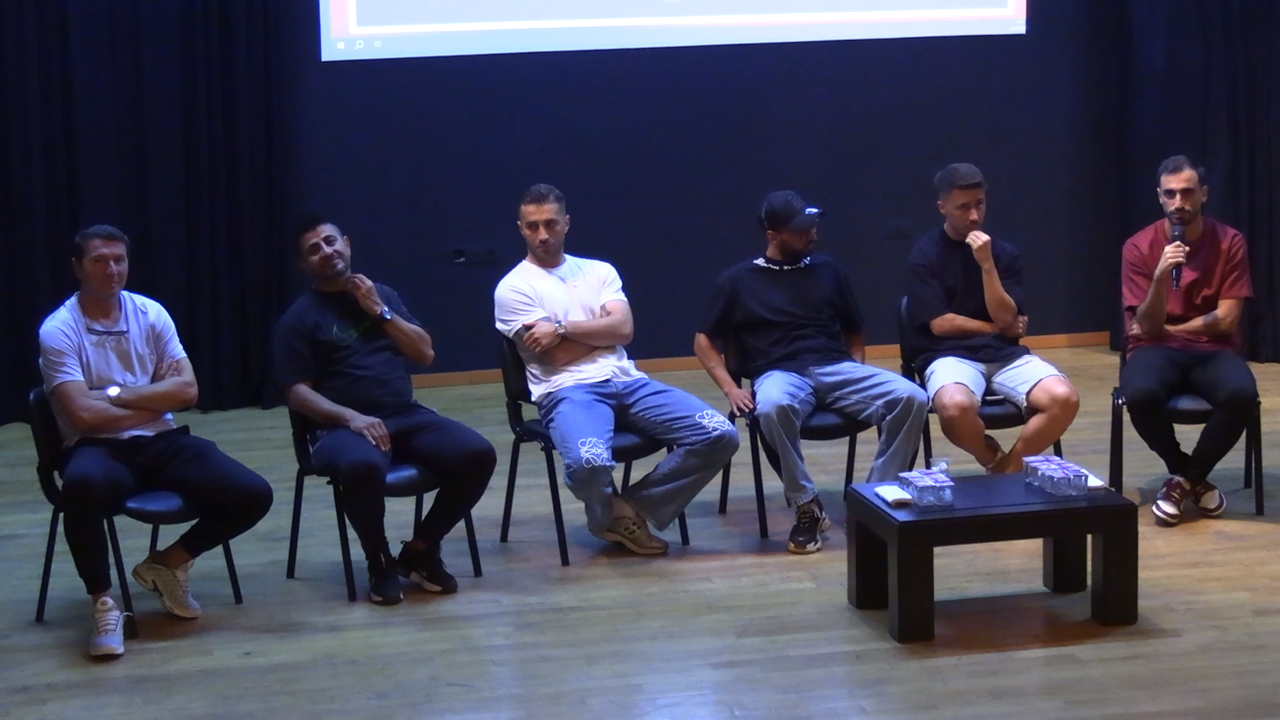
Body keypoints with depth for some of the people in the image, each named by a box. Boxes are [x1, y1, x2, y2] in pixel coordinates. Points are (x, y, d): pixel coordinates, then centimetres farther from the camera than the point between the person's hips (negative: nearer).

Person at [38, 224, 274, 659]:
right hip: (99, 449, -4)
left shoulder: (151, 314, 7)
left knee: (252, 495, -15)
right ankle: (103, 602, -20)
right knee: (83, 486, -42)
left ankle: (167, 565, 9)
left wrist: (115, 394, -10)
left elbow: (187, 390, -2)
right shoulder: (58, 330, -7)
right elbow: (83, 414, -17)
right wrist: (156, 399, -6)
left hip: (161, 442, 5)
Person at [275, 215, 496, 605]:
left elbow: (425, 354, 11)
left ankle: (421, 549, -1)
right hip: (344, 425, -5)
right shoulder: (300, 317, 4)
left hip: (409, 417, 5)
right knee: (362, 467, -41)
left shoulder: (381, 294, 18)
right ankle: (380, 561, -12)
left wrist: (381, 311, 0)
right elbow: (297, 392, -3)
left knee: (478, 454, -21)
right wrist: (350, 417, -18)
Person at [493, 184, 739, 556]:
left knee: (720, 435, -14)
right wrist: (603, 329, 5)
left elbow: (625, 329, 2)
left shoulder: (599, 271, 19)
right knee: (589, 462, -39)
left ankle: (631, 507, -2)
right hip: (568, 391, -5)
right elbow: (554, 355, -6)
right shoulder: (513, 287, 4)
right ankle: (609, 515, 0)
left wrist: (563, 328, -6)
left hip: (627, 381, 5)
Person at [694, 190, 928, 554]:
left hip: (836, 369, 3)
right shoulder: (739, 279, 10)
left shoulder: (827, 269, 19)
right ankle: (806, 507, -23)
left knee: (911, 397, -25)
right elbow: (704, 341, 11)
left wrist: (857, 375, 7)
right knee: (773, 408, -42)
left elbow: (854, 333, 26)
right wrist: (730, 388, -5)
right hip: (781, 373, -3)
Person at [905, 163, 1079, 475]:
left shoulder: (1005, 252, 10)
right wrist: (995, 328, 2)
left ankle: (1009, 466, -2)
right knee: (956, 407, -39)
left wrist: (987, 264, -11)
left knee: (1064, 399, -24)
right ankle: (994, 461, -4)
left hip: (1005, 353, 4)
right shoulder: (924, 255, -1)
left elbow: (1006, 318, 0)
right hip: (951, 355, -4)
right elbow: (940, 324, -7)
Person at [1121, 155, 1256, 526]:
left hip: (1212, 350, 0)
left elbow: (1226, 320, -6)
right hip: (1157, 350, 0)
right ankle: (1193, 476, -6)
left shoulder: (1229, 242, -3)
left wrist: (1166, 329, -5)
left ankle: (1185, 478, -8)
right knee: (1140, 394, -36)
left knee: (1242, 394, -34)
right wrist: (1161, 277, -25)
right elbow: (1146, 328, -9)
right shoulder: (1139, 246, -4)